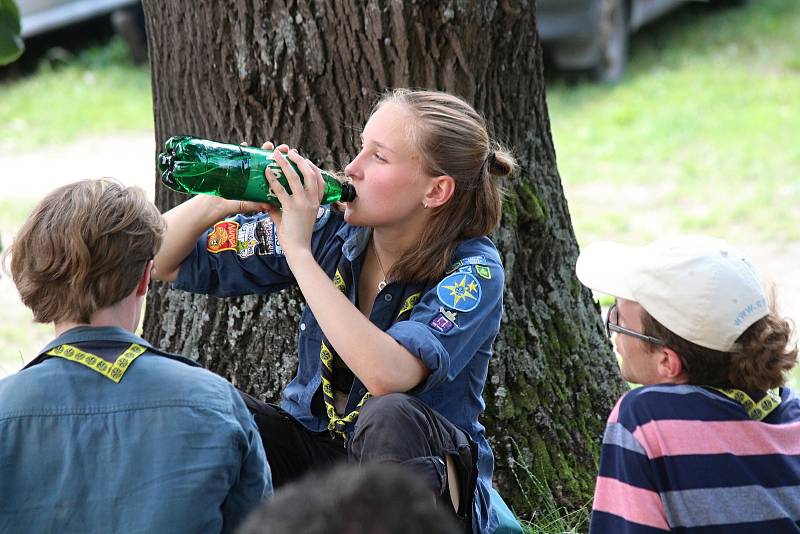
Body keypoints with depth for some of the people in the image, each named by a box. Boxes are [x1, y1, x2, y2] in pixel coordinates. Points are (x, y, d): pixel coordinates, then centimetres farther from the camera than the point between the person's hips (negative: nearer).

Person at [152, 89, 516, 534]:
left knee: (391, 417, -37)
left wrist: (298, 250, -32)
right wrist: (221, 201, -23)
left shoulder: (473, 269, -17)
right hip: (317, 444, 4)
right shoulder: (331, 229, -5)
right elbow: (162, 262, -1)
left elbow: (387, 376, -36)